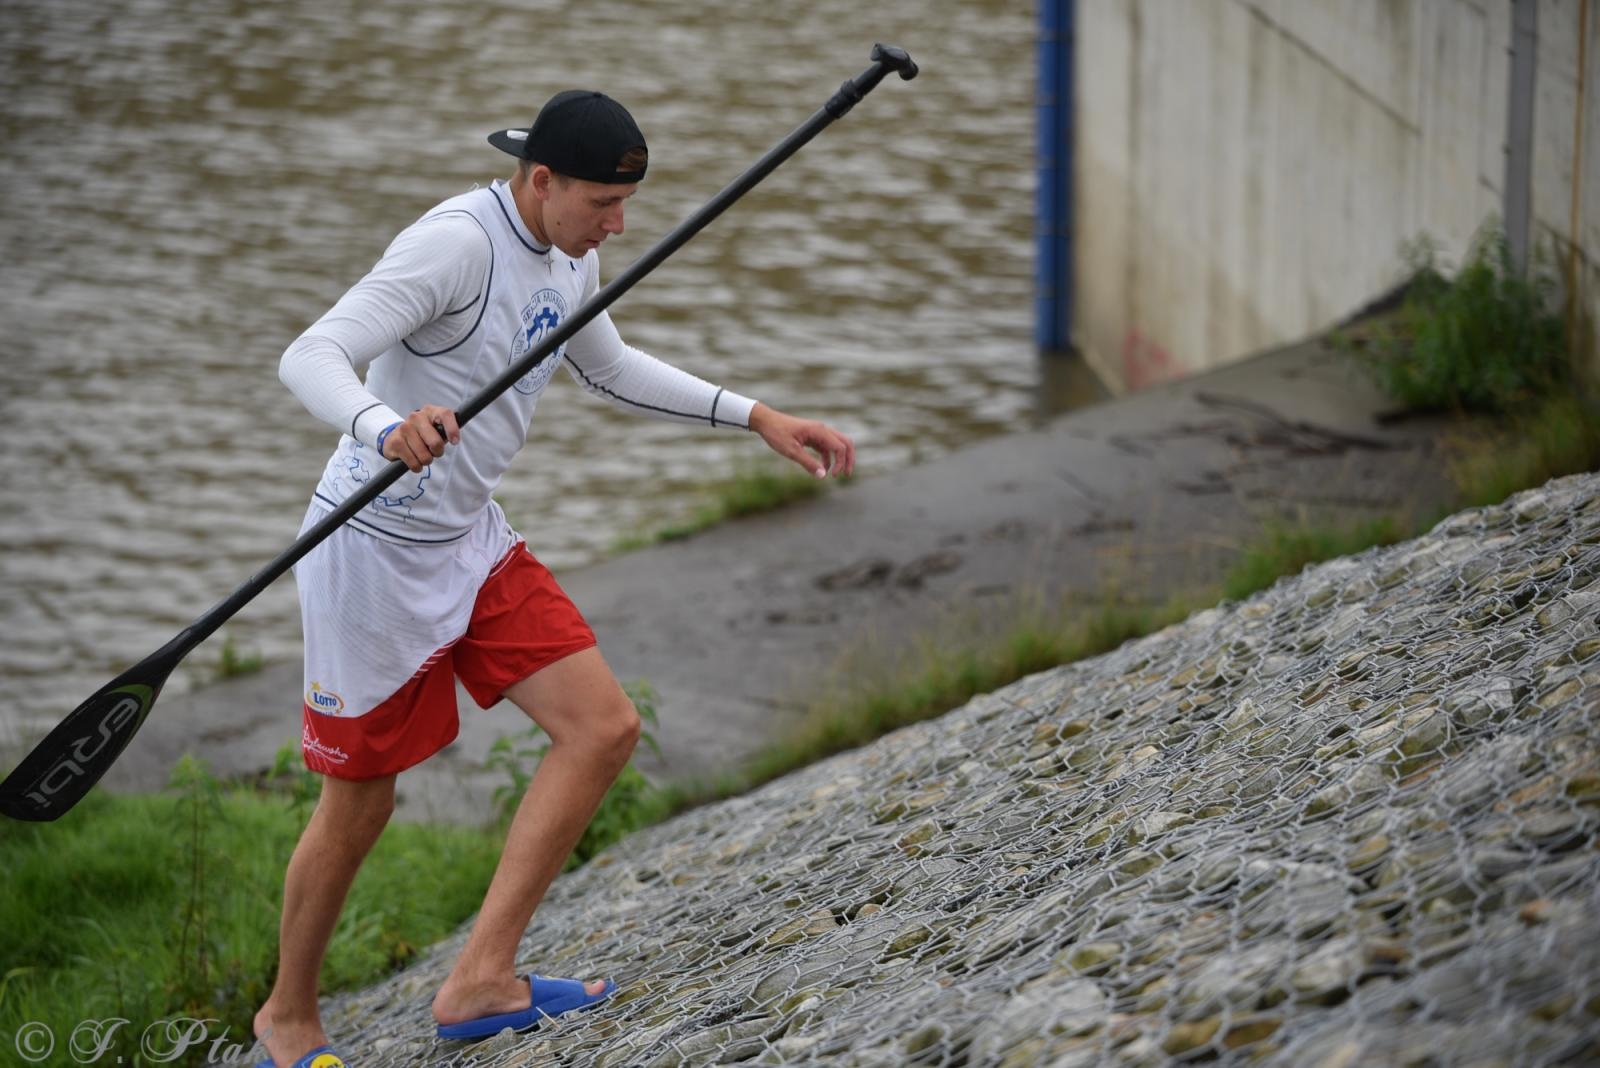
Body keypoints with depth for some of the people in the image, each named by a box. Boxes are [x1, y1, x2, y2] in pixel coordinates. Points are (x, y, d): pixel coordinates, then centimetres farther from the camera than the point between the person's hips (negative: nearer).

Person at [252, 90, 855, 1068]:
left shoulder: (573, 260, 5)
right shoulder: (457, 242, -23)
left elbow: (611, 369, 25)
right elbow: (312, 357, -31)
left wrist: (756, 417, 19)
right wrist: (386, 427, -52)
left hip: (475, 544, 8)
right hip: (374, 550, -8)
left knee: (604, 729, -5)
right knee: (360, 803, 3)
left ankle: (481, 982, -4)